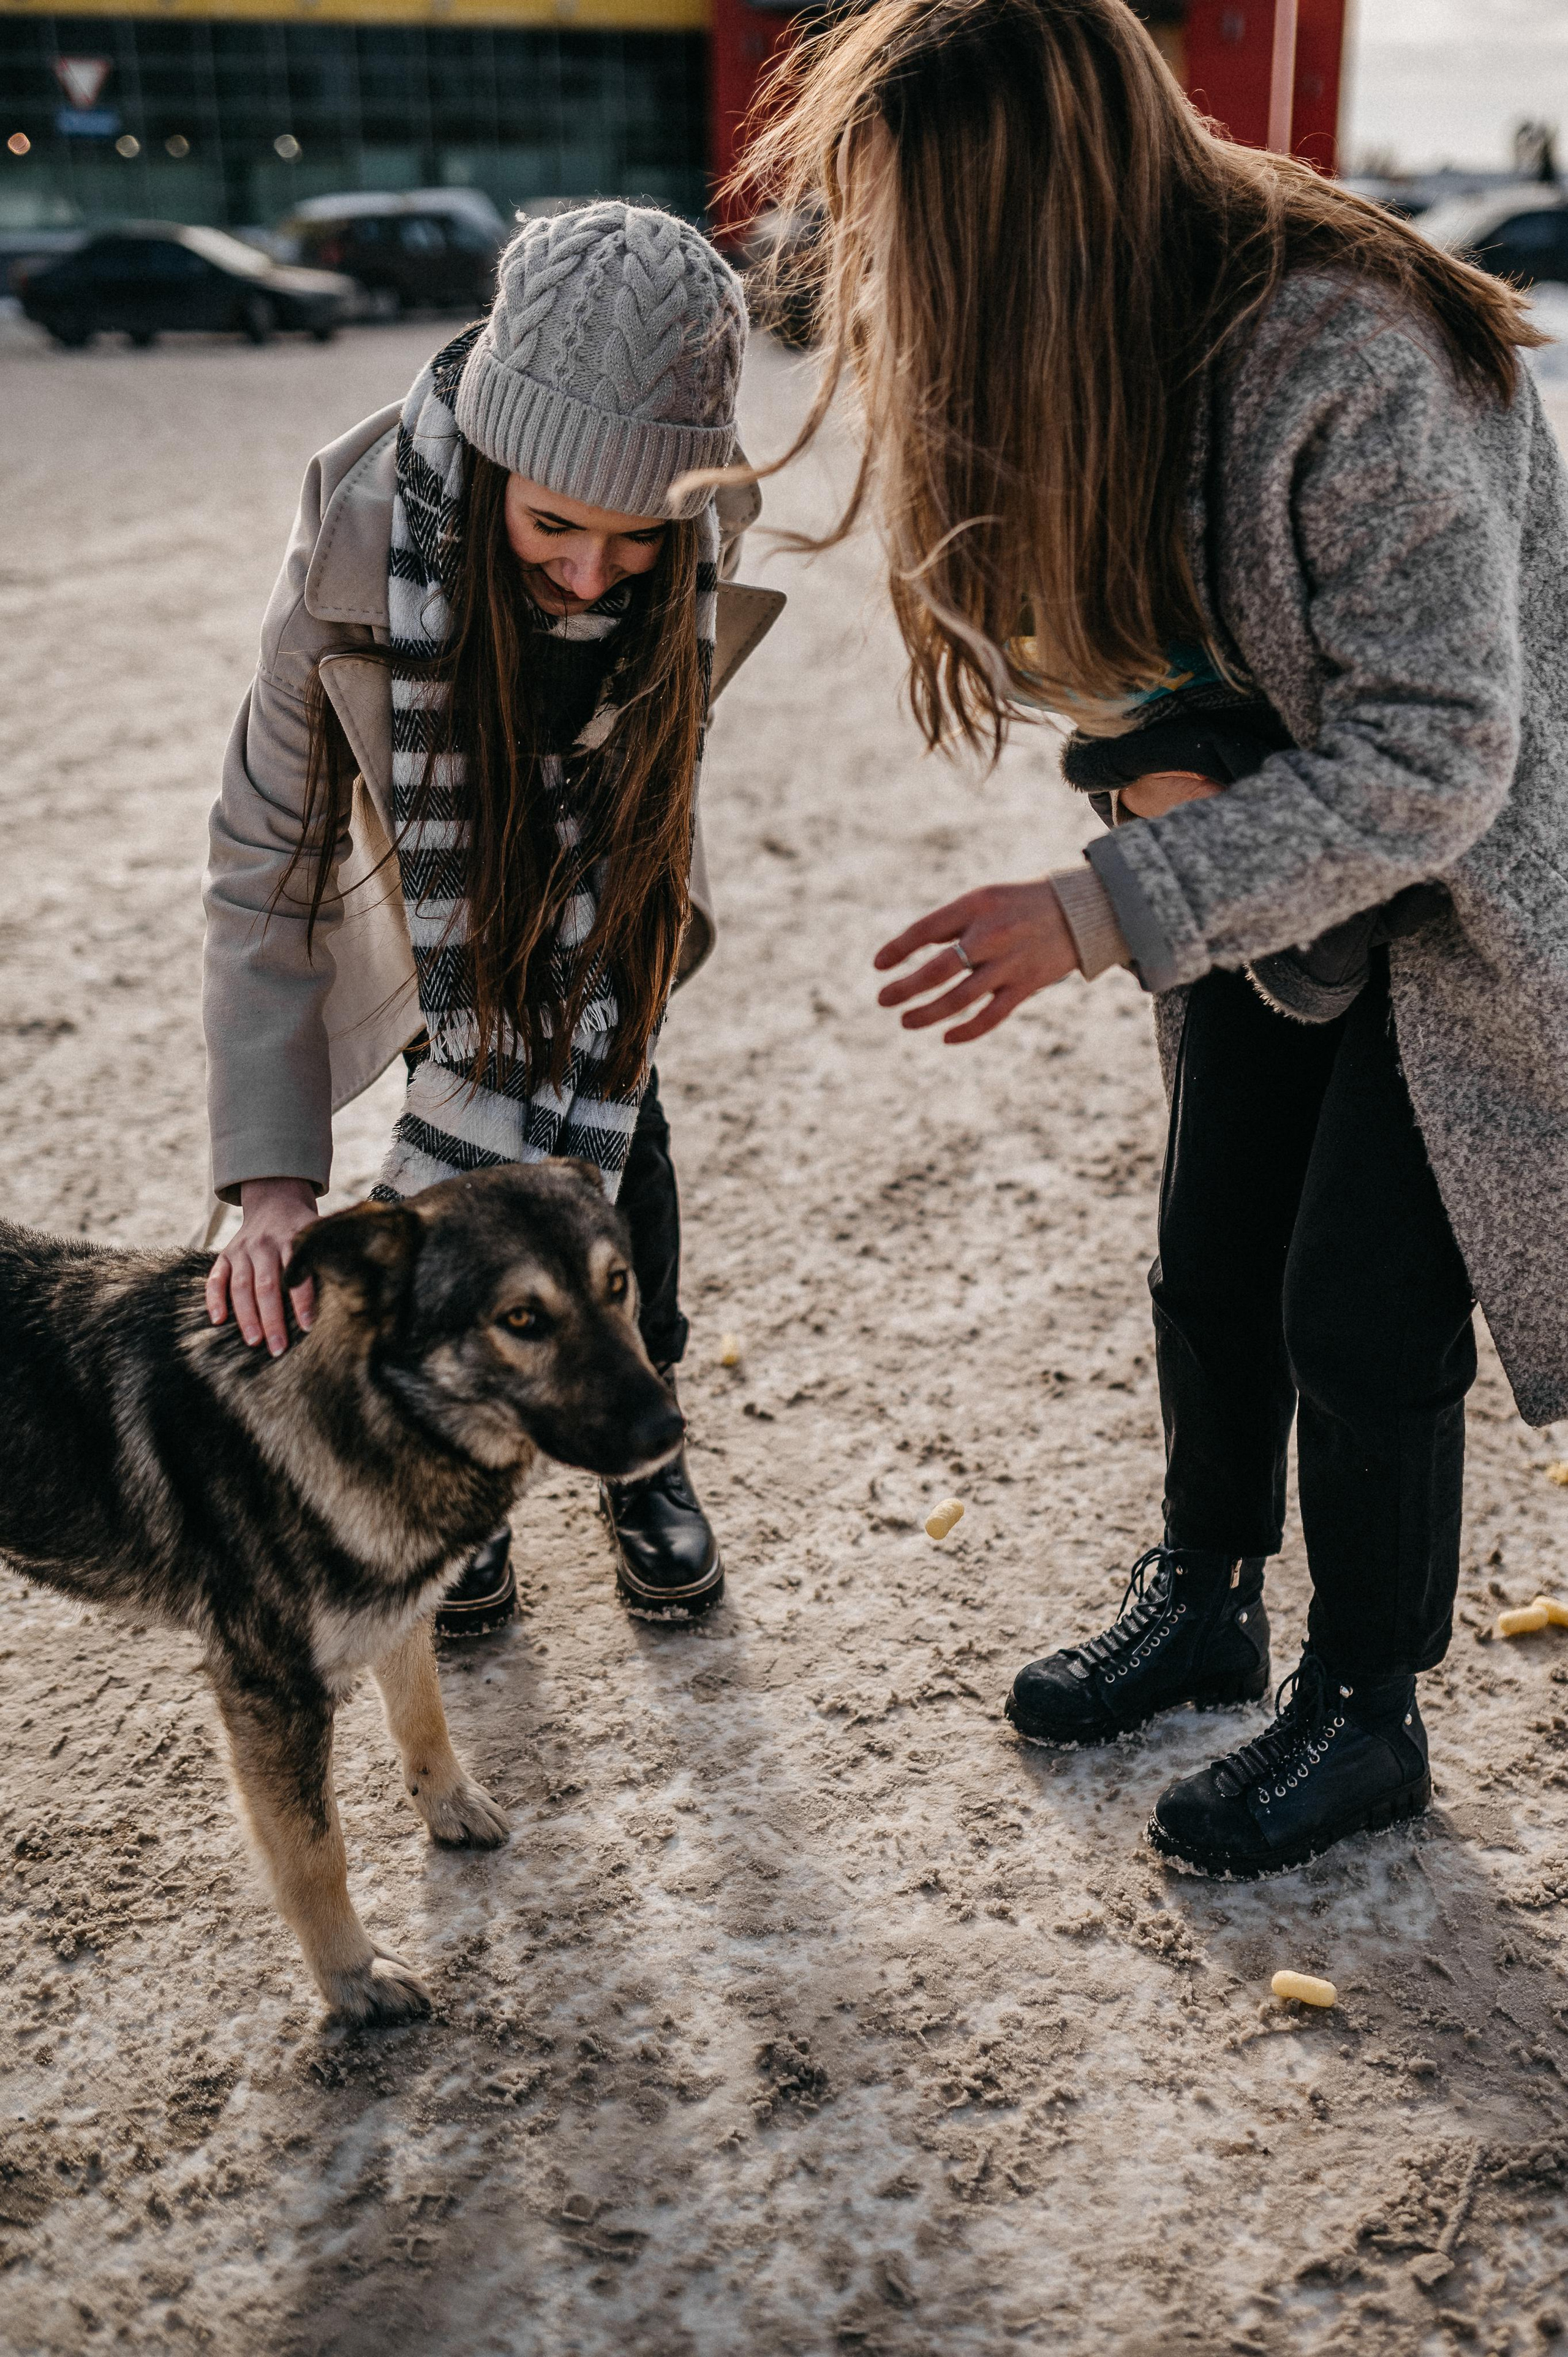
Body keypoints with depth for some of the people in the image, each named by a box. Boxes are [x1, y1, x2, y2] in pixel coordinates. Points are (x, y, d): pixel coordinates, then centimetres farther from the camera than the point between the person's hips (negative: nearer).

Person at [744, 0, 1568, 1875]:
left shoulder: (1349, 372, -34)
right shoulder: (1074, 347, -8)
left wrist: (1100, 913, -35)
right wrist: (1156, 753, -20)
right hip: (1265, 864, 7)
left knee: (1360, 1310, -2)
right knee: (1211, 1265, 13)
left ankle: (1366, 1714, 20)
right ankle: (1203, 1601, 36)